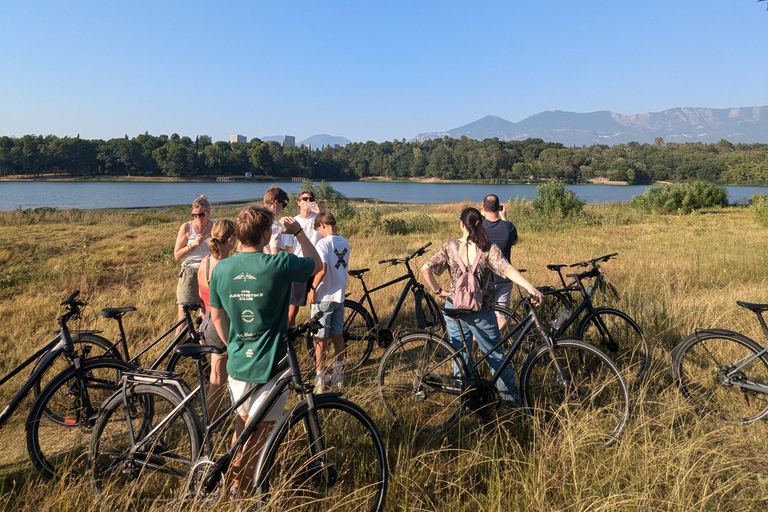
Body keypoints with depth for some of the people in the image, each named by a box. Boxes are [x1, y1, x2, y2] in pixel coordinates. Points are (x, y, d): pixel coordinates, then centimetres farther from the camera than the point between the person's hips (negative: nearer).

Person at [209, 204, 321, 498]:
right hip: (269, 364, -5)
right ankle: (240, 484, 20)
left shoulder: (220, 269, -3)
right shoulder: (279, 264, -18)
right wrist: (299, 232, 9)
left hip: (237, 361, 5)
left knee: (243, 420, 25)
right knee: (259, 427, 12)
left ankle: (233, 473, 38)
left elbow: (216, 316, 7)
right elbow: (317, 264, 1)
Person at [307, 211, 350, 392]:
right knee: (338, 335, 13)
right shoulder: (345, 243, 5)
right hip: (340, 295, 6)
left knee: (320, 337, 3)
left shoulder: (323, 243, -16)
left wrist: (313, 289, -13)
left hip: (323, 297, -6)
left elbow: (322, 269, -24)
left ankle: (319, 379, 10)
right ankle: (338, 375, 23)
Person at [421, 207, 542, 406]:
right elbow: (507, 269, -23)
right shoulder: (488, 248, -9)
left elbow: (426, 269, -10)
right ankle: (510, 393, 30)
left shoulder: (450, 247, -4)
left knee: (460, 356, 15)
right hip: (481, 312, -1)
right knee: (495, 354, 15)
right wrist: (530, 288, -29)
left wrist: (438, 291, 0)